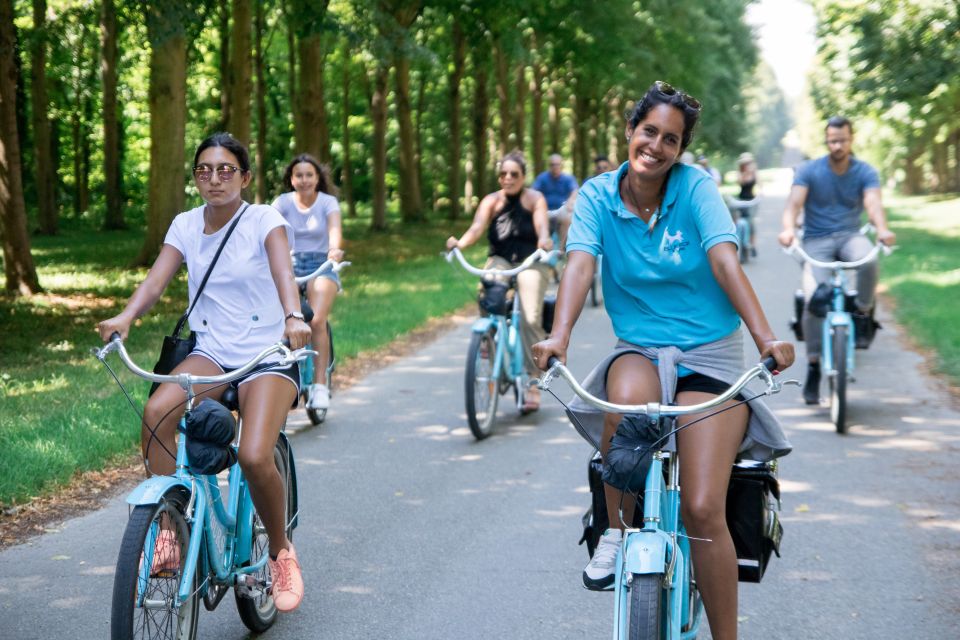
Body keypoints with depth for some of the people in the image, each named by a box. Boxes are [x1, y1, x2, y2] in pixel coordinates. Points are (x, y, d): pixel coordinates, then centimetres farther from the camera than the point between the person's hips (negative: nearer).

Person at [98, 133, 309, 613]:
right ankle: (166, 529, -14)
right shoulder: (186, 225, 6)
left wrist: (293, 317, -45)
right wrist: (125, 317, -27)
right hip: (211, 352, 4)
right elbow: (156, 280, -7)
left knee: (254, 457, -26)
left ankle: (281, 551, 2)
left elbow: (282, 270, -24)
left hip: (267, 356, -4)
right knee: (156, 412, -28)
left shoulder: (264, 219, -6)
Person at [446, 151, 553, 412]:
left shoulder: (534, 199, 1)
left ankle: (533, 383, -12)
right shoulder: (491, 201, 4)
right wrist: (459, 243, -35)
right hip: (500, 261, 2)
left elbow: (542, 225, -17)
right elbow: (477, 227, -13)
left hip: (530, 263, -2)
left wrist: (544, 240, -42)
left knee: (530, 318, -19)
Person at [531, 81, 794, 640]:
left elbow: (724, 261, -19)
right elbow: (581, 264, -16)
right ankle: (617, 530, -12)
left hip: (710, 357, -1)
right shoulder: (598, 195, -2)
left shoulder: (697, 188, -7)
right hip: (640, 350, 1)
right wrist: (559, 336, -34)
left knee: (702, 509, -16)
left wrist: (766, 337, -33)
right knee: (629, 399, -38)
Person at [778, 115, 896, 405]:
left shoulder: (865, 172, 1)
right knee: (814, 299, -22)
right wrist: (788, 229, -37)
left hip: (850, 236, 1)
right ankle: (813, 367, -8)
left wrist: (882, 229, -39)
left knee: (869, 261, -36)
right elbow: (794, 203, -14)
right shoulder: (809, 171, -1)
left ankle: (863, 316, -10)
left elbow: (873, 203, -16)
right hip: (817, 240, 0)